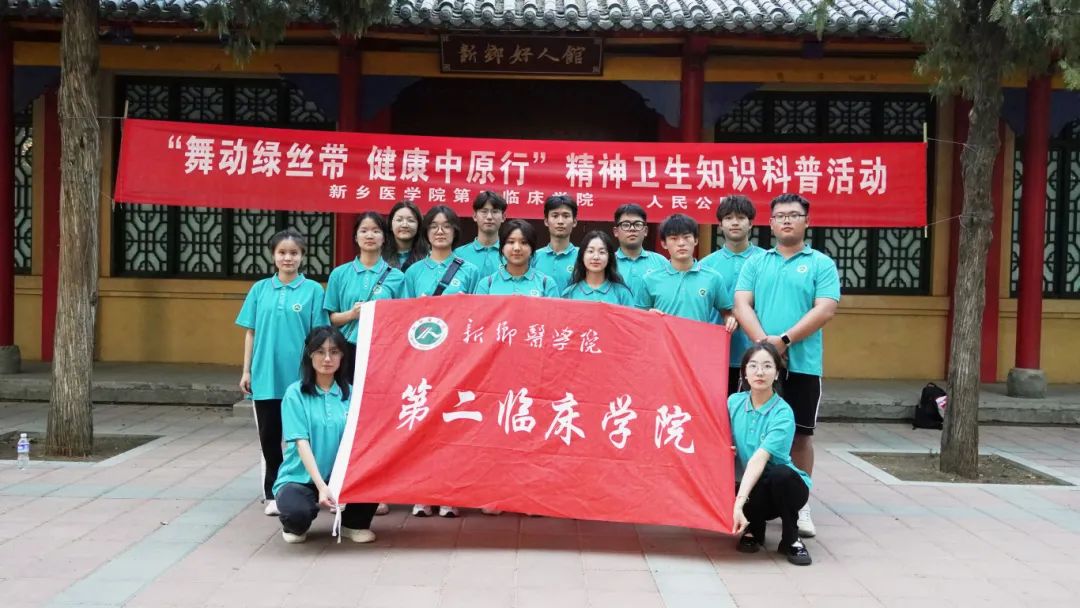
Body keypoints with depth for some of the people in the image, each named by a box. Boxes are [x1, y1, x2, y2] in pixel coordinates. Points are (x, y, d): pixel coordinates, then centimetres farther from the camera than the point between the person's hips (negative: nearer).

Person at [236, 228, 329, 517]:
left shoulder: (313, 289, -1)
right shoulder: (260, 289, 7)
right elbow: (251, 332, 10)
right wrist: (246, 371, 6)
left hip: (299, 377, -2)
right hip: (265, 376, 2)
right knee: (269, 437, 9)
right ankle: (273, 494, 19)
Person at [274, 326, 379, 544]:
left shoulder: (350, 393, 4)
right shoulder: (295, 393, -6)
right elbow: (301, 443, -14)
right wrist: (321, 486, -26)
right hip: (300, 478, -3)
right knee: (297, 512, -35)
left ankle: (355, 523, 5)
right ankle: (295, 526, 6)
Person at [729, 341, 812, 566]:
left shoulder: (783, 413, -20)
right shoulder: (734, 402, -5)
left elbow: (759, 460, -31)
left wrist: (739, 503, -41)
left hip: (785, 486, -3)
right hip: (750, 485, 3)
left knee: (780, 473, -38)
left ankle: (791, 539, -10)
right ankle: (754, 529, 6)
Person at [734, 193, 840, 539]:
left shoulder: (822, 264, 4)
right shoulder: (756, 263, 11)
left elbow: (825, 310, -8)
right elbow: (741, 305, 1)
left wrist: (784, 340, -17)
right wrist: (763, 341, -16)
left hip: (803, 364, -2)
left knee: (800, 435, 4)